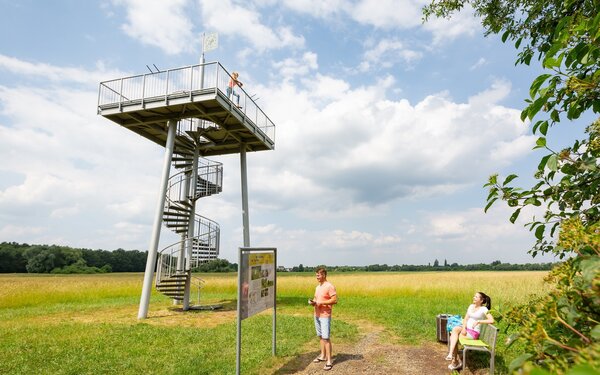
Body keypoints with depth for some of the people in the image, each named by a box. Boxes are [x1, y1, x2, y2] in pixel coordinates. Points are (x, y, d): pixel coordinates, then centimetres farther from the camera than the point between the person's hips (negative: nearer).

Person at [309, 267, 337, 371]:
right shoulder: (318, 287, 13)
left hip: (325, 316, -8)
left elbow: (335, 300, -18)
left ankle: (329, 361, 1)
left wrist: (321, 302, -20)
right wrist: (313, 302, 0)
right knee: (320, 336, 15)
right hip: (317, 315, 8)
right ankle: (322, 356, 28)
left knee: (326, 338, -6)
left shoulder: (329, 286, -13)